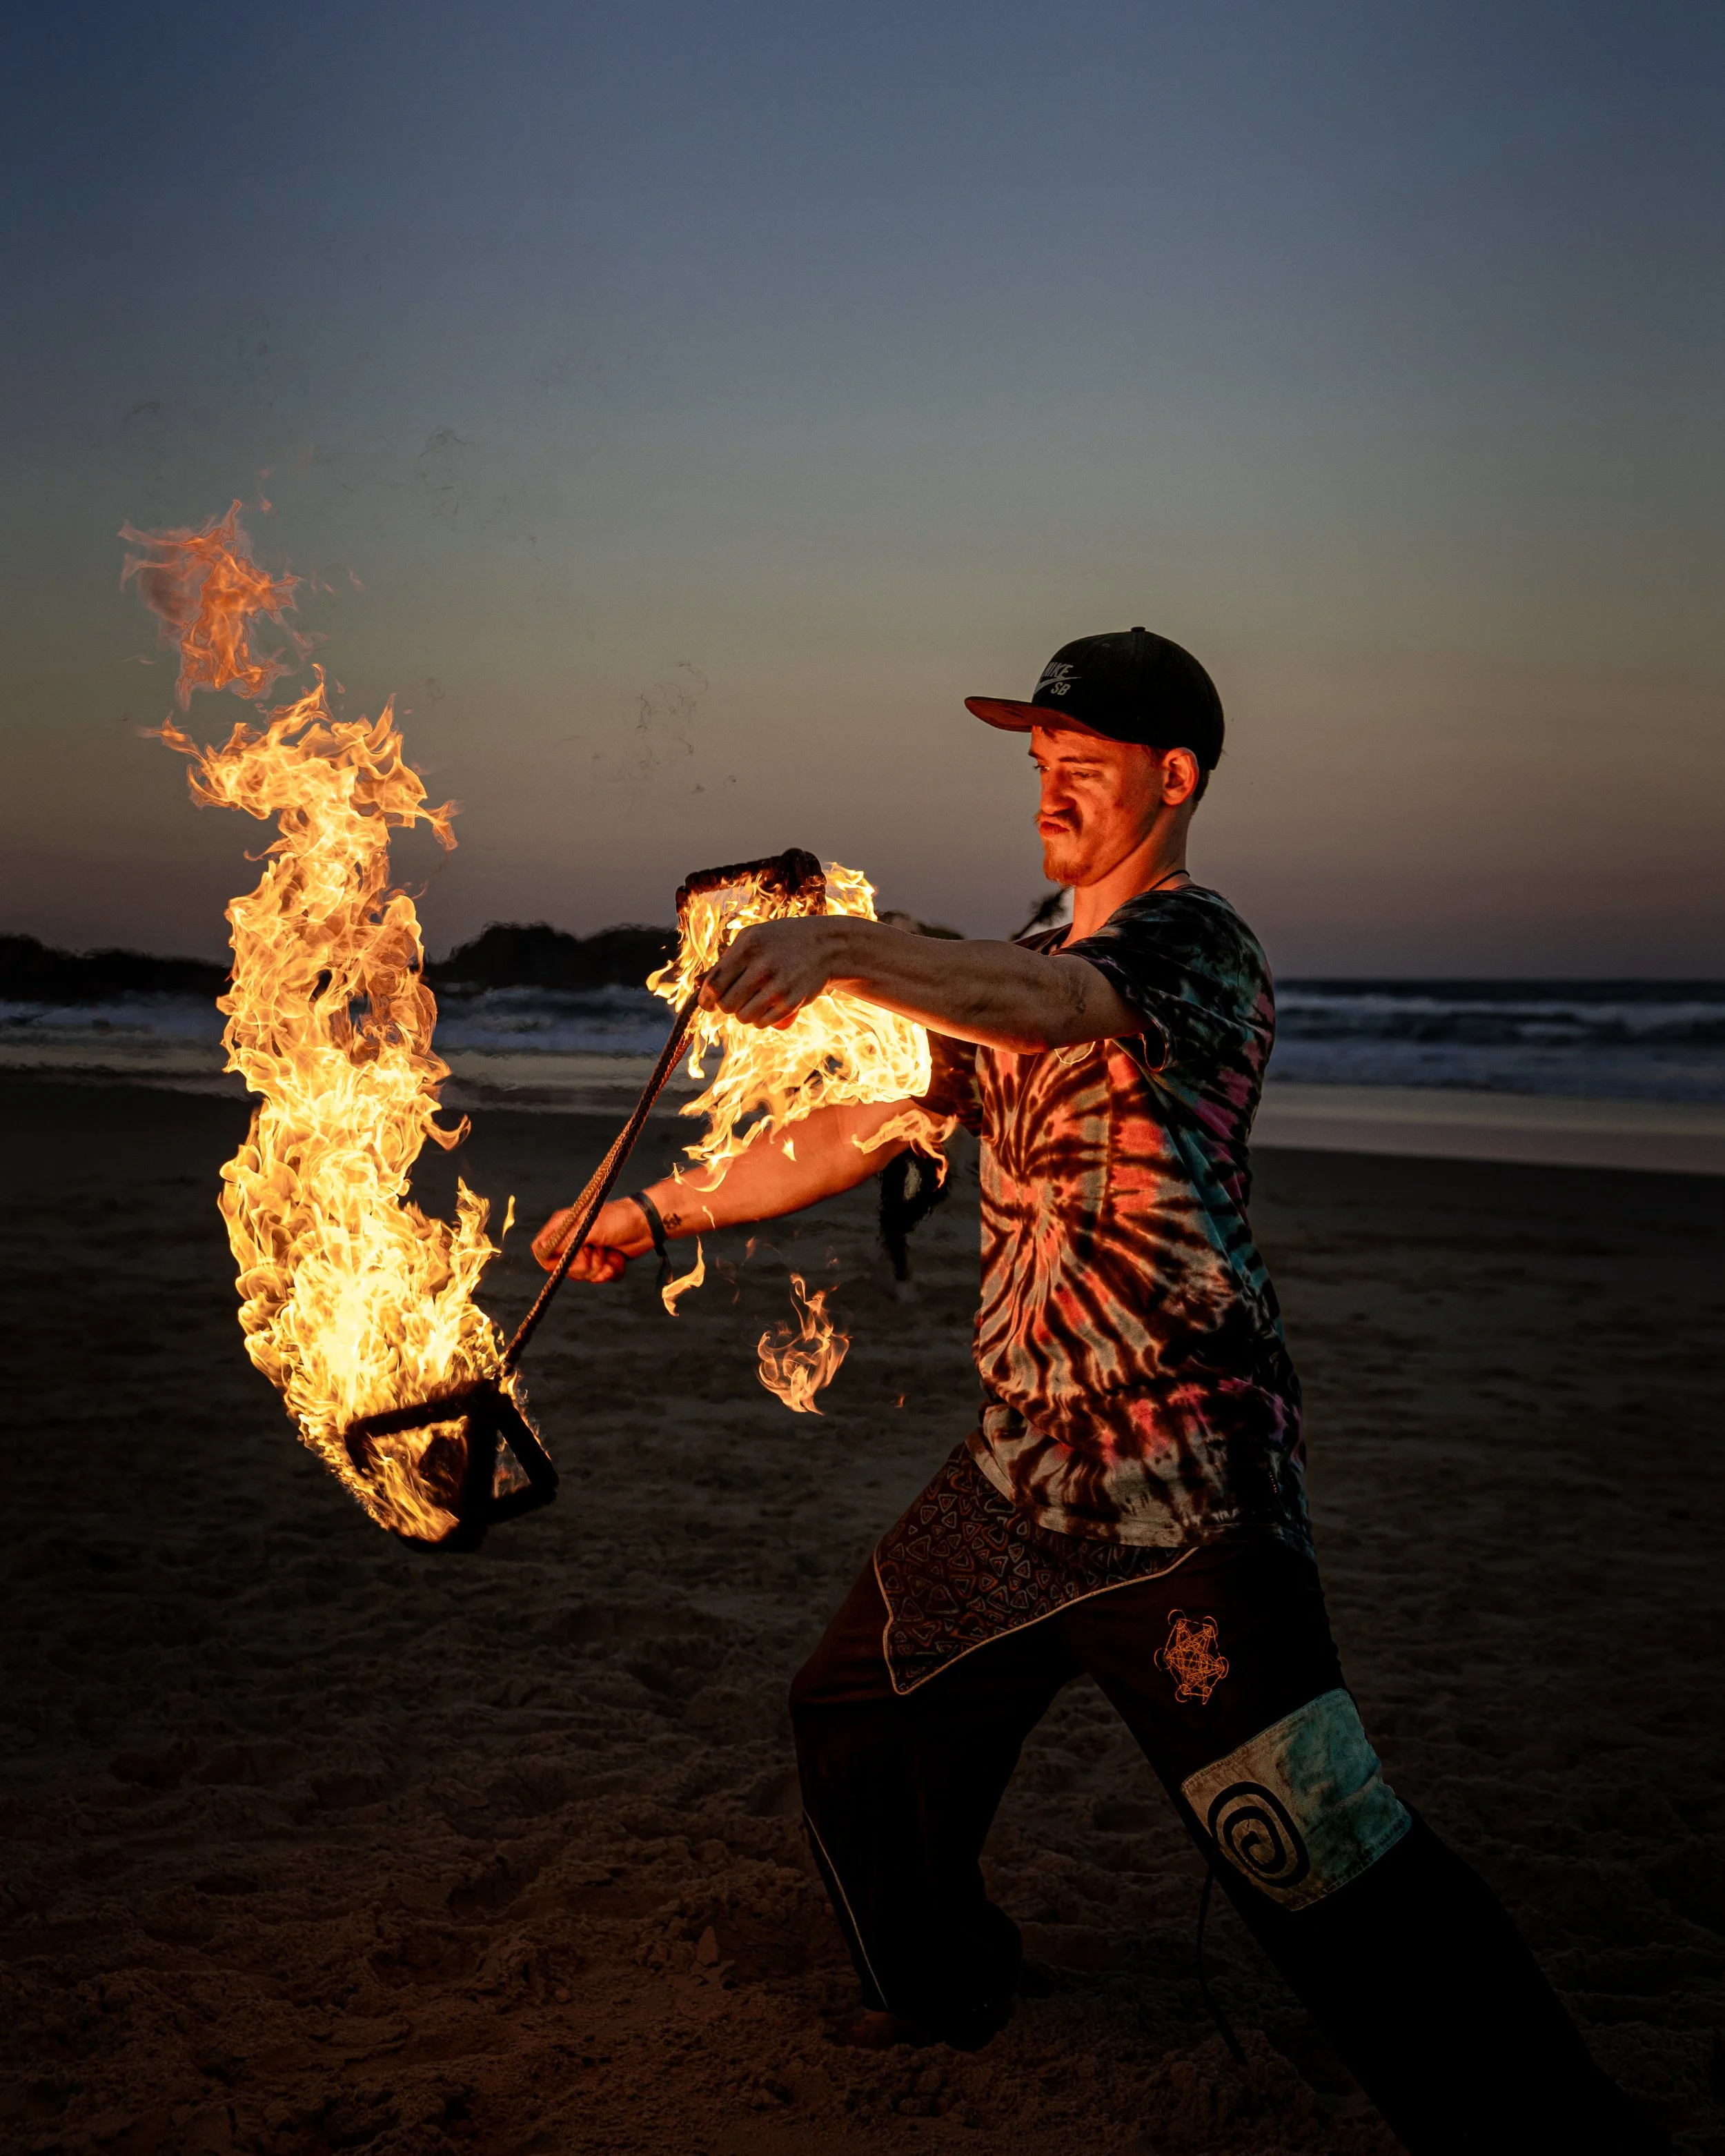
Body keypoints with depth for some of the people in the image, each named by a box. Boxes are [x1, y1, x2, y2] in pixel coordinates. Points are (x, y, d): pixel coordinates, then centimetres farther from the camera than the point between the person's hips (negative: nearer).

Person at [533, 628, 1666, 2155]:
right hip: (1026, 1467, 9)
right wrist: (663, 1213, 15)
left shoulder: (1196, 944, -12)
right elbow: (869, 1121, 19)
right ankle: (942, 1988, 42)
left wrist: (846, 947, -52)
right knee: (860, 1709, 20)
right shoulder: (1032, 970, 16)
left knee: (1319, 1859, -10)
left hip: (1182, 1480, -9)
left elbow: (1041, 1005, -35)